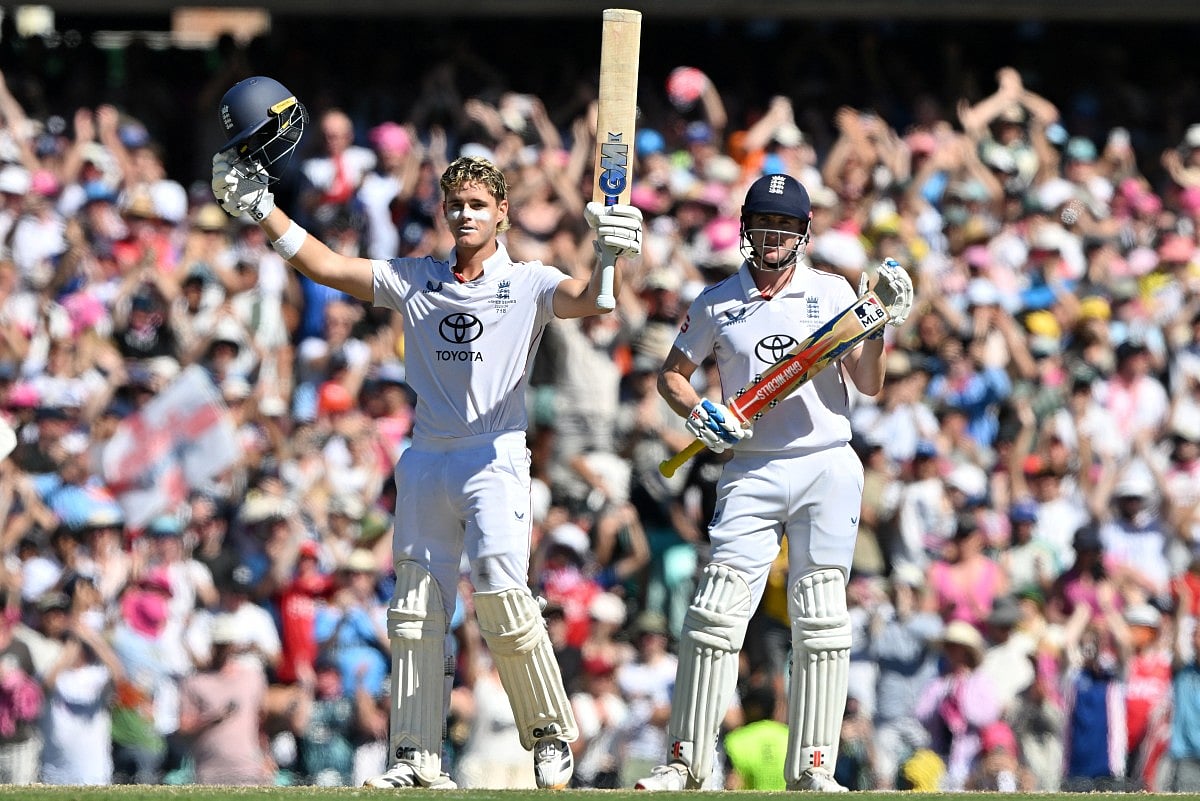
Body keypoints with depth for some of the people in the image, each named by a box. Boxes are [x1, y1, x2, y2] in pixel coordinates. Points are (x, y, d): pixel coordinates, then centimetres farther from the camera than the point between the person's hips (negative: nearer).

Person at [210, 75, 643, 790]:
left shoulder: (529, 284, 2)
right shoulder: (415, 281, 14)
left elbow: (591, 299, -16)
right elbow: (326, 266, 15)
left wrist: (614, 255, -37)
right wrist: (261, 208, 9)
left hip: (496, 457, -5)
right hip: (426, 461, 5)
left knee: (502, 592, -19)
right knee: (417, 608, 2)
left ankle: (552, 736, -6)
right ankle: (419, 759, 3)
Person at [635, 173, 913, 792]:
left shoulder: (832, 293, 6)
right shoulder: (718, 303, 8)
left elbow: (869, 385, 2)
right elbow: (671, 374, 16)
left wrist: (882, 324, -14)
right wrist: (700, 413, -3)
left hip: (828, 468, 0)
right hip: (751, 472, 0)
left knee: (819, 621, -1)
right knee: (715, 611, -9)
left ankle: (812, 767, 4)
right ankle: (685, 760, -3)